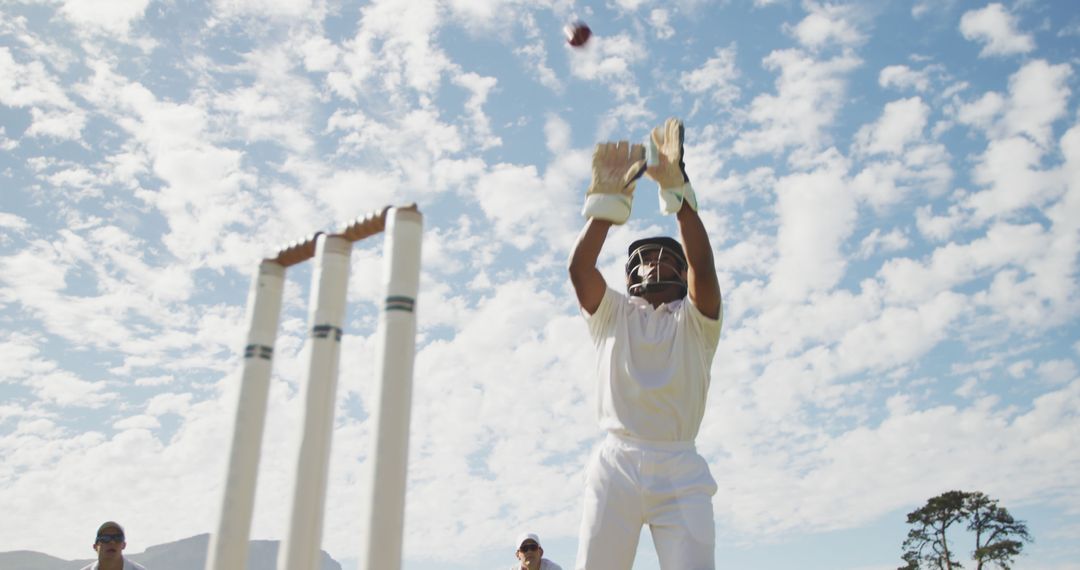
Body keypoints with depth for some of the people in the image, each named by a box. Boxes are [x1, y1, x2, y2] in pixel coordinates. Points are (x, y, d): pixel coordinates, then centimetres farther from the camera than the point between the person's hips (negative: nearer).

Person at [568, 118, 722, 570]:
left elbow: (702, 265, -7)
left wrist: (676, 187, -13)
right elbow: (579, 267, -2)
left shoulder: (695, 319, 13)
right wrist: (609, 198, -9)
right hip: (616, 463, 1)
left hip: (680, 469, 0)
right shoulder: (613, 314, 16)